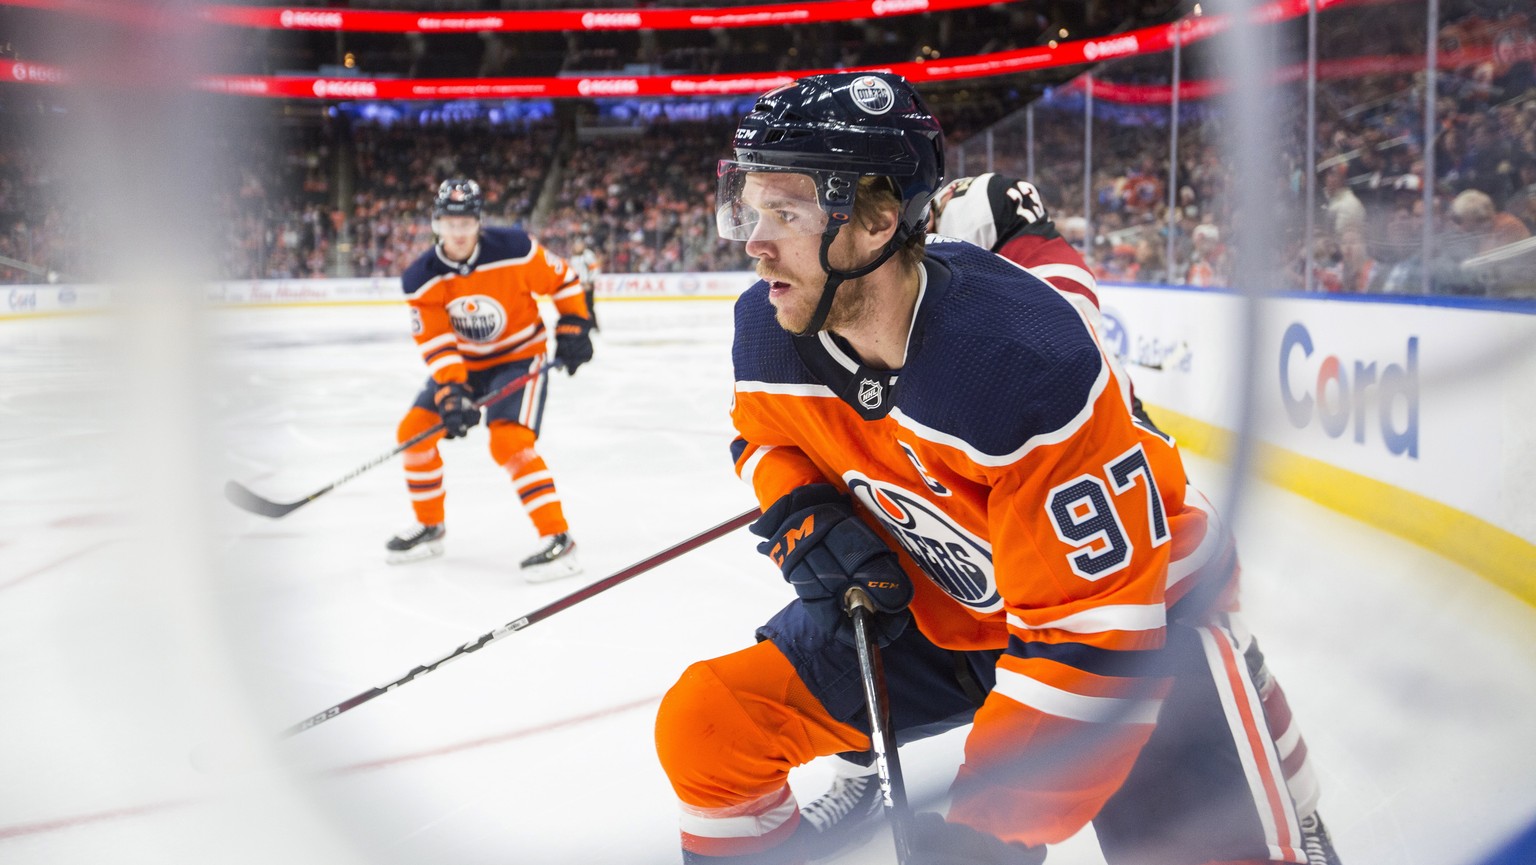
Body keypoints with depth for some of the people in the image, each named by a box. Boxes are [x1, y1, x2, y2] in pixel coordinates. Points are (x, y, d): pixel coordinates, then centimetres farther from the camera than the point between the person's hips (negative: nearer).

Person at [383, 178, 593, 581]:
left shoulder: (514, 249, -22)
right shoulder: (421, 279, -14)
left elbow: (561, 278, -6)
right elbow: (435, 342, -17)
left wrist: (573, 326, -9)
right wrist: (451, 393, -30)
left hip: (520, 356, -5)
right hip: (463, 362, 5)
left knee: (509, 442, -25)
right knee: (414, 429, 0)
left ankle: (558, 539, -22)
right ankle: (429, 526, 20)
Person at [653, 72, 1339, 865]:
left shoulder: (1029, 364, -33)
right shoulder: (768, 332, -13)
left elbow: (1095, 627, -29)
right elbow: (766, 434, 11)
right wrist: (800, 518, -11)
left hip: (1139, 600, -5)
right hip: (929, 608, 5)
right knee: (703, 725, -6)